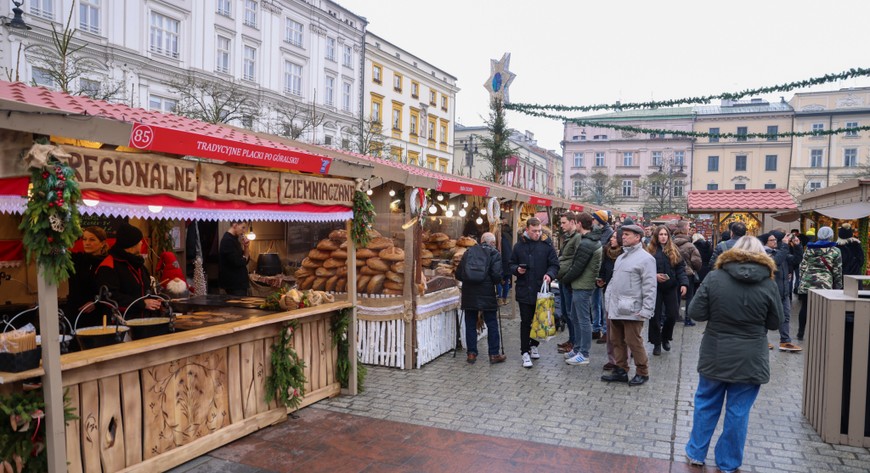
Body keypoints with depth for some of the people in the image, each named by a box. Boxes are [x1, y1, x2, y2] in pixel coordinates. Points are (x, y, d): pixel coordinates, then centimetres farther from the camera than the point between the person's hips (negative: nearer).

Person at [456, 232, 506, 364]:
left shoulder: (469, 252, 7)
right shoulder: (494, 254, -2)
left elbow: (458, 274, 6)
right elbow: (497, 275, -12)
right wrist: (493, 282, 8)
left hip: (469, 294, 3)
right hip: (487, 295, -3)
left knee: (470, 324, 10)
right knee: (492, 324, 7)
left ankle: (471, 353, 13)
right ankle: (494, 354, 11)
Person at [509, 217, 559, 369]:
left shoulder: (546, 245, -1)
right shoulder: (519, 246, 3)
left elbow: (554, 264, 0)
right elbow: (512, 264, 11)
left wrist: (549, 274, -20)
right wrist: (517, 269, -10)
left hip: (541, 290, 1)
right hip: (524, 290, -1)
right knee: (525, 322, -1)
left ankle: (534, 345, 34)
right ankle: (525, 352, 4)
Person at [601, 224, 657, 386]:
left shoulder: (645, 258, -10)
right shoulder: (621, 257, 17)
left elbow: (650, 287, -14)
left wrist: (646, 310, -18)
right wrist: (608, 302, 14)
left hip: (631, 310, -8)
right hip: (615, 309, 8)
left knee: (634, 342, -1)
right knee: (617, 341, 13)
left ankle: (642, 373, 15)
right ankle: (621, 371, 25)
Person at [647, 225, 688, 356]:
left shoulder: (674, 251, 5)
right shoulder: (650, 251, -1)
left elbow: (680, 268, 0)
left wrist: (683, 283, -11)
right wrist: (654, 276, -18)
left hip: (671, 287, 2)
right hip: (655, 288, -2)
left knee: (672, 314, 1)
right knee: (655, 316, 3)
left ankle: (665, 338, 27)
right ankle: (656, 343, 16)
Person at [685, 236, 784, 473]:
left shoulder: (714, 277, -9)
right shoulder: (768, 284, -6)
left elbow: (695, 313, -8)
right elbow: (775, 323, 3)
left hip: (715, 357, 0)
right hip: (750, 361, 0)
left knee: (706, 405, 16)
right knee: (738, 412, 10)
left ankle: (696, 453, 28)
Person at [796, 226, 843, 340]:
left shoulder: (809, 249, 8)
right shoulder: (835, 251, 1)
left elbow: (802, 267, 10)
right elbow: (837, 272, 3)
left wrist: (802, 280, 18)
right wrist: (838, 287, 10)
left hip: (807, 283, 3)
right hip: (825, 285, -3)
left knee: (804, 308, 8)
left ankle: (801, 333, 15)